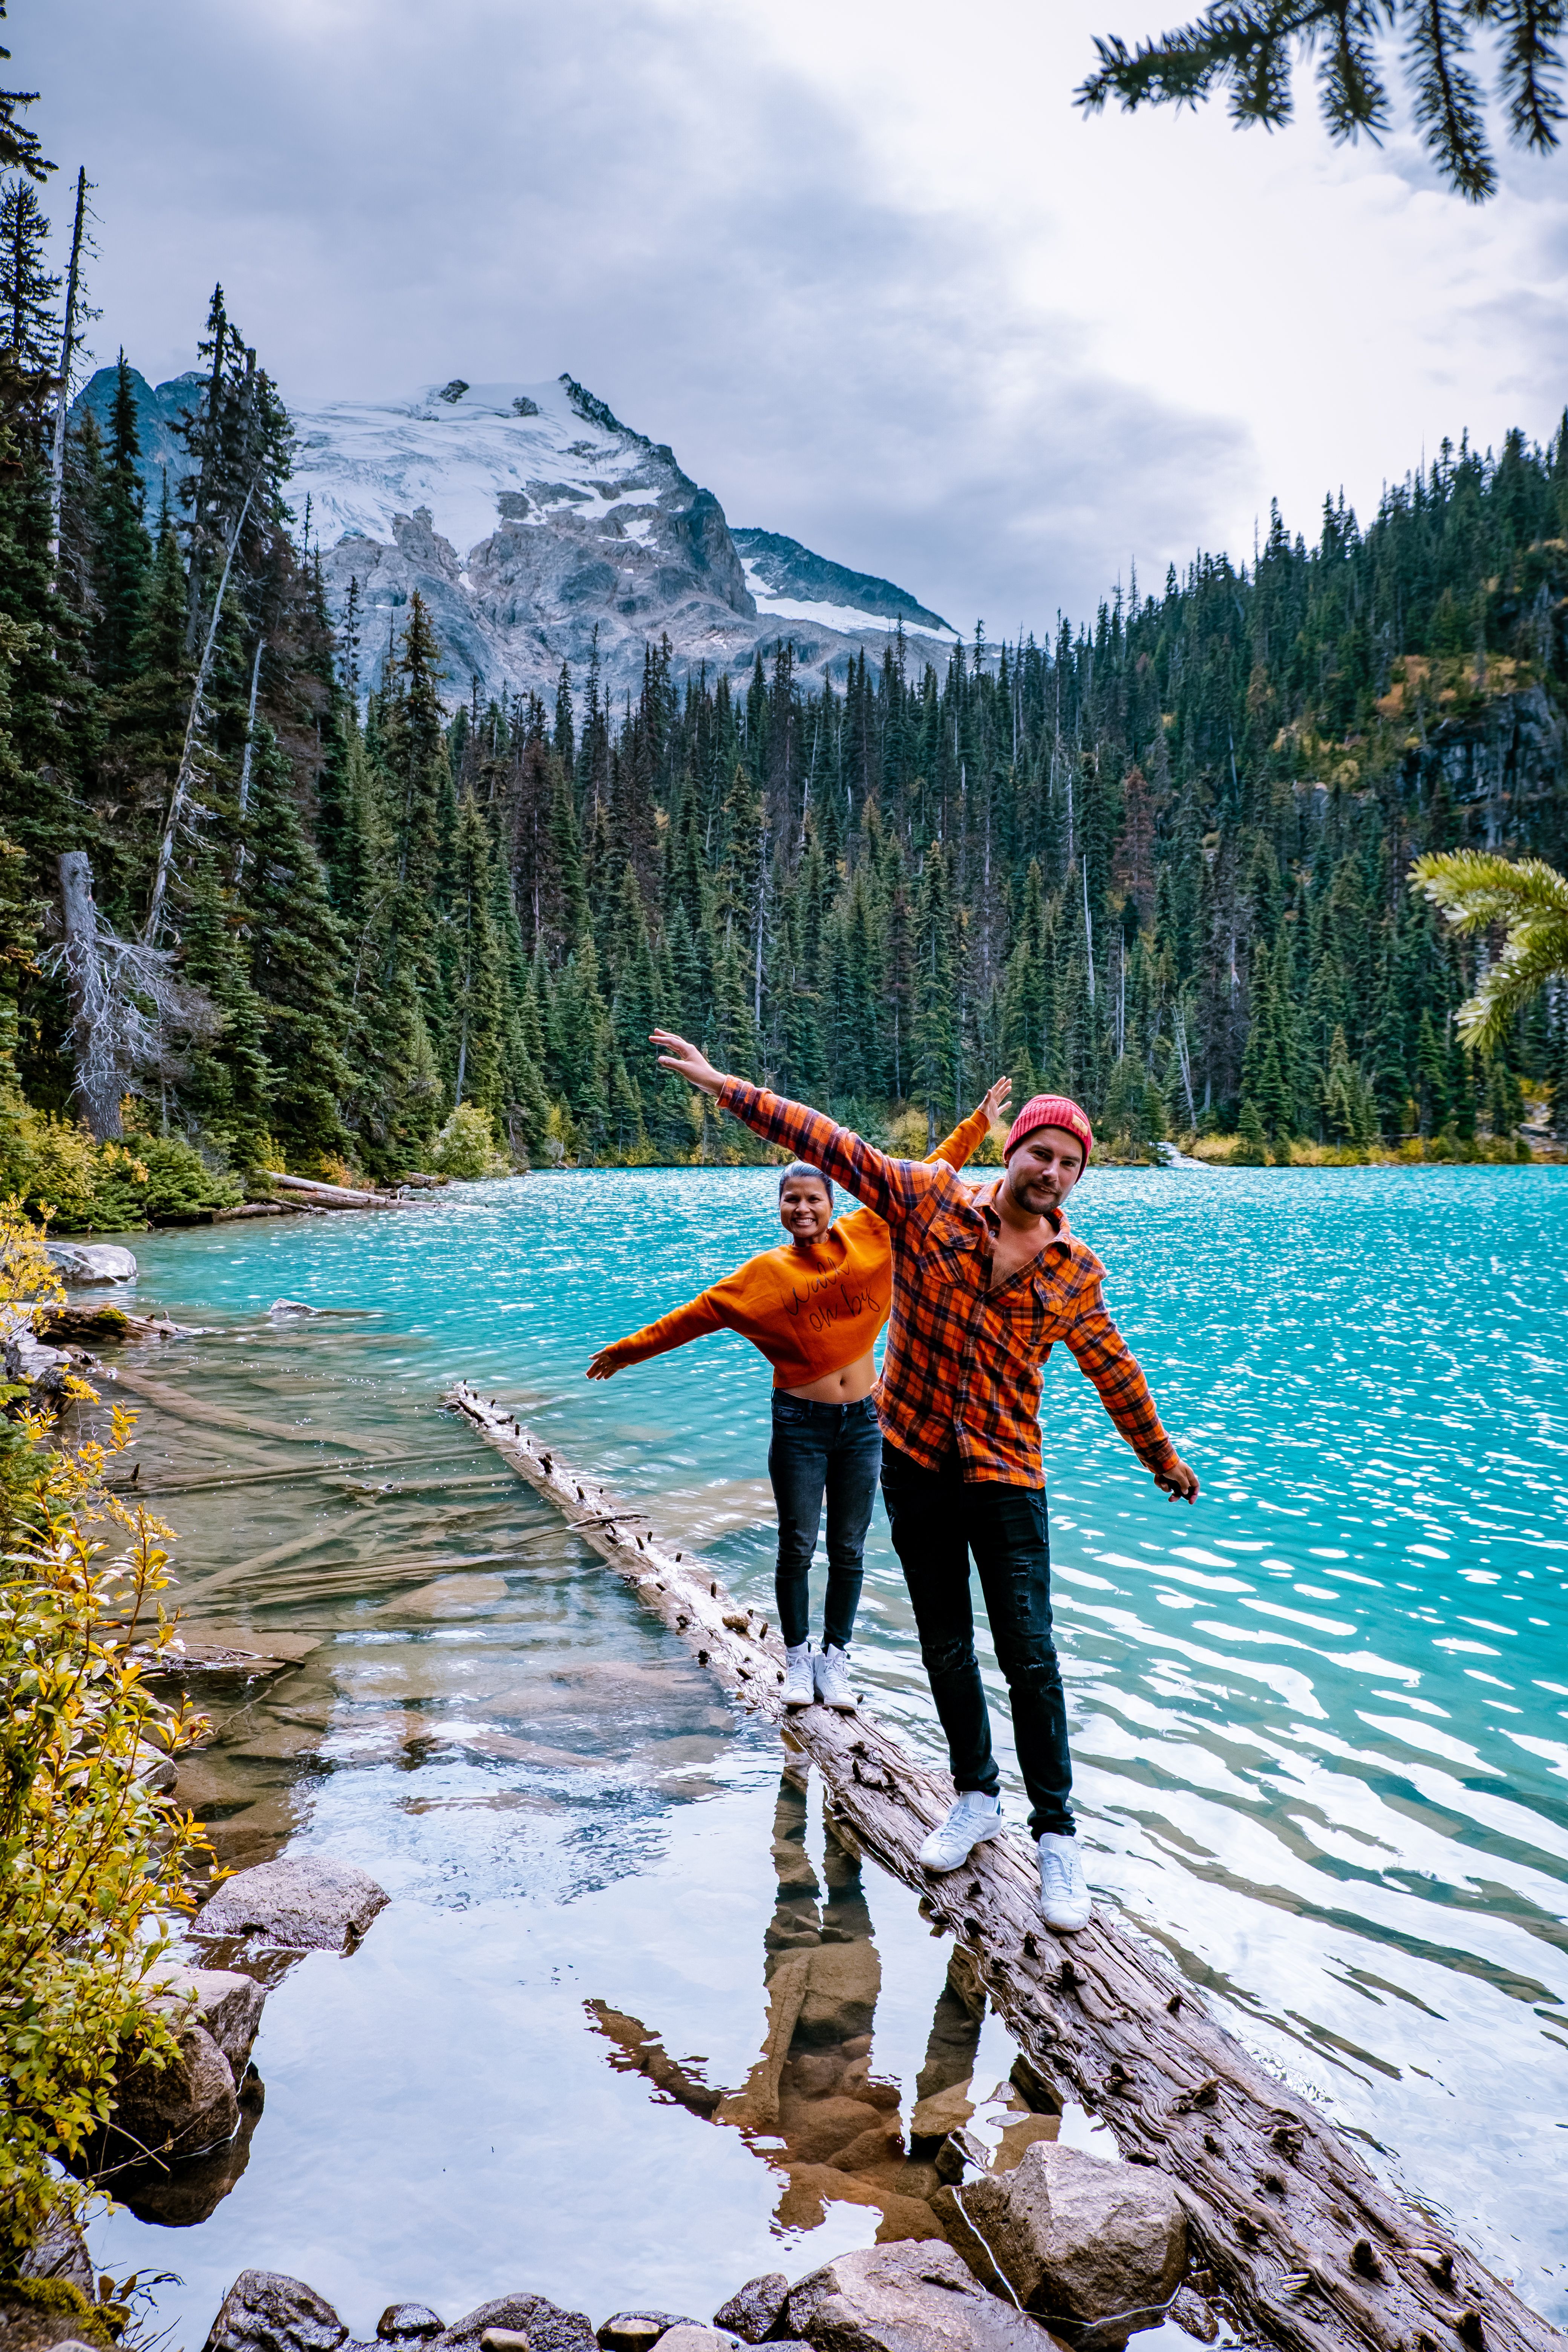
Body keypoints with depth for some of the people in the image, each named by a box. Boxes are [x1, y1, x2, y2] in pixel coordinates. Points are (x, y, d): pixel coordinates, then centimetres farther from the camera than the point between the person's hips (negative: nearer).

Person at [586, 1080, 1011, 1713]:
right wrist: (628, 1351, 5)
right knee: (797, 1546, 4)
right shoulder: (766, 1273, -3)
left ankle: (835, 1657, 25)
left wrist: (979, 1123, 11)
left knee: (849, 1549, 9)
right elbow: (696, 1314, 2)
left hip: (862, 1420, 2)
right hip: (800, 1423, -2)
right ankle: (797, 1657, 23)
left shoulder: (866, 1237, 0)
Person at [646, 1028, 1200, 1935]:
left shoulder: (1078, 1273, 1)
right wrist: (724, 1086, -12)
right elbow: (832, 1144, -8)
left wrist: (1162, 1457, 26)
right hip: (916, 1465, 1)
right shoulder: (930, 1200, -5)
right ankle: (977, 1797, 32)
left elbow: (1115, 1370, 16)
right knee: (946, 1646, 13)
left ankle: (1057, 1835, 12)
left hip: (1007, 1478, 0)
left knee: (1030, 1658, -4)